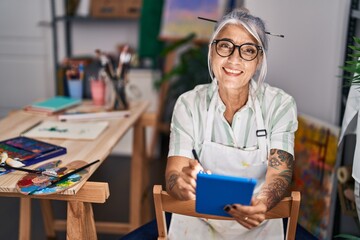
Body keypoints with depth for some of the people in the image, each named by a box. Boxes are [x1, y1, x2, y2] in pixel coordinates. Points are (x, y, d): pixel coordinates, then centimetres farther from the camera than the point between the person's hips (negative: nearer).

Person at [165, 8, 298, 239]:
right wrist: (183, 182, -36)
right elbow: (173, 175, -12)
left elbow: (280, 174, -12)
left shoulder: (280, 105, -7)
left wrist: (261, 204, -34)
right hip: (197, 219, 0)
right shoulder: (189, 104, -7)